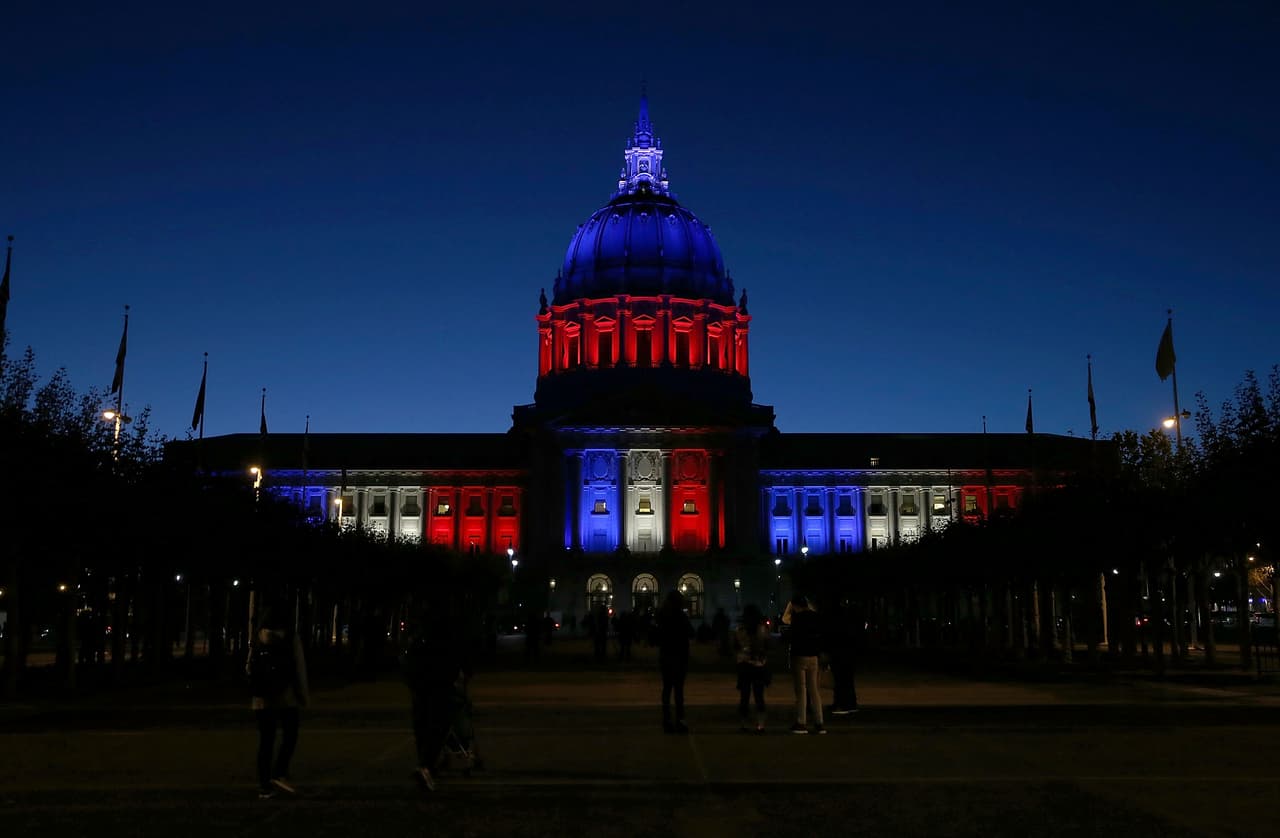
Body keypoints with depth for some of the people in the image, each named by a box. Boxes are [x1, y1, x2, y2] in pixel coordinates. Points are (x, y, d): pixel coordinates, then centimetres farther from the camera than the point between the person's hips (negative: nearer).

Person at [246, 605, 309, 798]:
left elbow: (248, 668, 7)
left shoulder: (257, 640, 5)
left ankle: (264, 785, 6)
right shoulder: (291, 638, -3)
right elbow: (300, 667, -6)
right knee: (289, 735, 9)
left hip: (262, 698, 3)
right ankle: (279, 773, -7)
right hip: (286, 696, -3)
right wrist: (304, 694, 2)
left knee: (266, 740, 7)